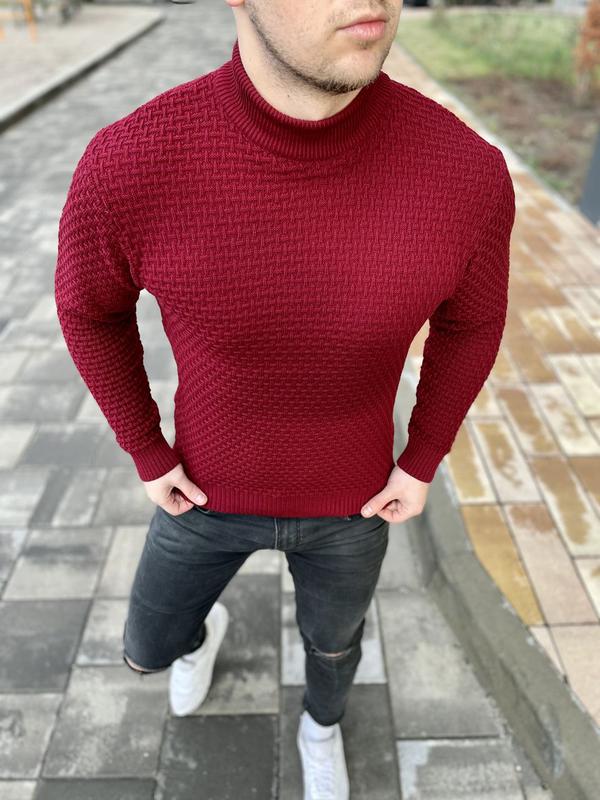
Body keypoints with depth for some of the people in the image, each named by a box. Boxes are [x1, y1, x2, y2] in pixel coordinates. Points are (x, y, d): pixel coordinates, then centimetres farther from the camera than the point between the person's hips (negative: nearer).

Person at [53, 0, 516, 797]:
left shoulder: (464, 170, -27)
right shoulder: (127, 167, -30)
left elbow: (470, 319, -5)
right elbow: (92, 305, -7)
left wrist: (422, 464, -1)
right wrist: (147, 456, -3)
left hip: (349, 494, 1)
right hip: (213, 486, 1)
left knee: (333, 637, 27)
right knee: (149, 647, 23)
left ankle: (321, 728, 67)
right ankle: (206, 624, 64)